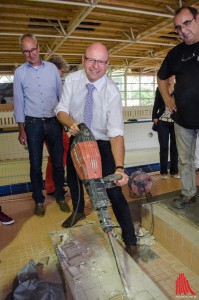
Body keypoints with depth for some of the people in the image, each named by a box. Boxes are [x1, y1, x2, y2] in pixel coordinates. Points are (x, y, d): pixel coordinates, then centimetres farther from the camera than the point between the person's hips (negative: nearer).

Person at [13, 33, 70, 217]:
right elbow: (19, 102, 3)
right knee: (35, 165, 7)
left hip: (54, 122, 1)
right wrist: (22, 130, 0)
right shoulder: (19, 72, 3)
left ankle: (60, 196, 26)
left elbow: (61, 95, 9)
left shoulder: (52, 68, 5)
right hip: (33, 124, -1)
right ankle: (39, 200, 24)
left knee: (58, 162, 8)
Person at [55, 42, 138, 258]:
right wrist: (71, 123, -32)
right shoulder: (72, 80, -13)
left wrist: (119, 167, -46)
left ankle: (130, 240, 10)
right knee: (73, 179, 22)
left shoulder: (112, 92, -25)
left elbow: (116, 132, -33)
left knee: (114, 192, -10)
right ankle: (78, 211, 56)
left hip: (103, 143, -4)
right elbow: (61, 110, -7)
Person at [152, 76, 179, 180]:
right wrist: (154, 117, -4)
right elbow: (156, 104, 7)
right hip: (162, 122, -1)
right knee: (164, 147, 2)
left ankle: (174, 171, 18)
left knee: (174, 147, 6)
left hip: (176, 122, 1)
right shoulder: (160, 89, 5)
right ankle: (164, 171, 13)